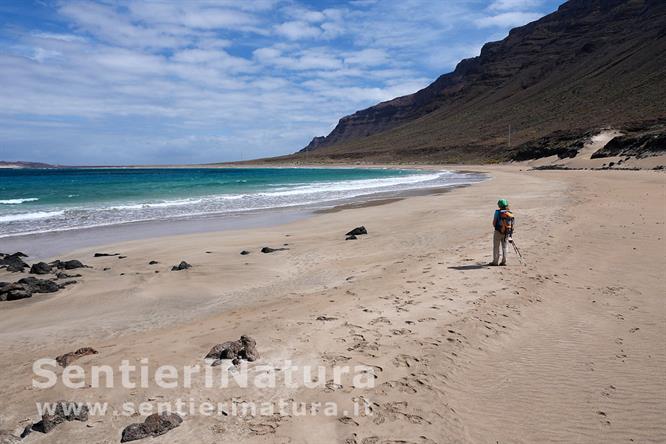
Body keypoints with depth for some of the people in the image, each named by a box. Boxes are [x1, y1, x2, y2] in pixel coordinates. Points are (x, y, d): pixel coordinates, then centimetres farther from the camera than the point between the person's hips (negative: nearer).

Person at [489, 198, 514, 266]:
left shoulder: (498, 212, -11)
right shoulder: (510, 213, 2)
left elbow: (494, 223, -10)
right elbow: (512, 224, 5)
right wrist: (511, 234, 14)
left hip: (498, 232, -4)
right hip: (507, 233, 4)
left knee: (496, 247, 4)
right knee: (504, 247, 11)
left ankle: (495, 262, 6)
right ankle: (504, 261, 12)